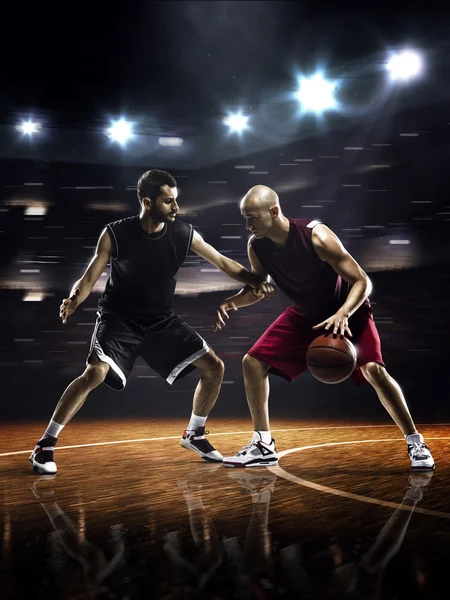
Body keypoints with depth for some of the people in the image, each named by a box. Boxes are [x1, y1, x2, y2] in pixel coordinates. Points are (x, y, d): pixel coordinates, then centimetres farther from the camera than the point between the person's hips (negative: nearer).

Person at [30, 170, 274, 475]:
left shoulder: (184, 233, -9)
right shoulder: (116, 234, -17)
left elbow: (223, 262, 2)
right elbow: (89, 278, -13)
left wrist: (256, 281, -10)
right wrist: (74, 300, -35)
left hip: (162, 320, 5)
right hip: (119, 318, -4)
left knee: (214, 367, -1)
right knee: (95, 373, -28)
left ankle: (194, 434, 21)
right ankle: (45, 445, -12)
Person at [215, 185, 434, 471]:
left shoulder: (317, 236, -31)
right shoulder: (256, 246, -14)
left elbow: (362, 281, -29)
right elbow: (257, 288, 4)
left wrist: (342, 314, -46)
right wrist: (232, 302, -18)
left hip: (347, 309, -6)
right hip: (305, 315, 6)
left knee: (373, 369, -25)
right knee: (253, 362, -2)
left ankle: (416, 443, -7)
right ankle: (264, 446, 8)